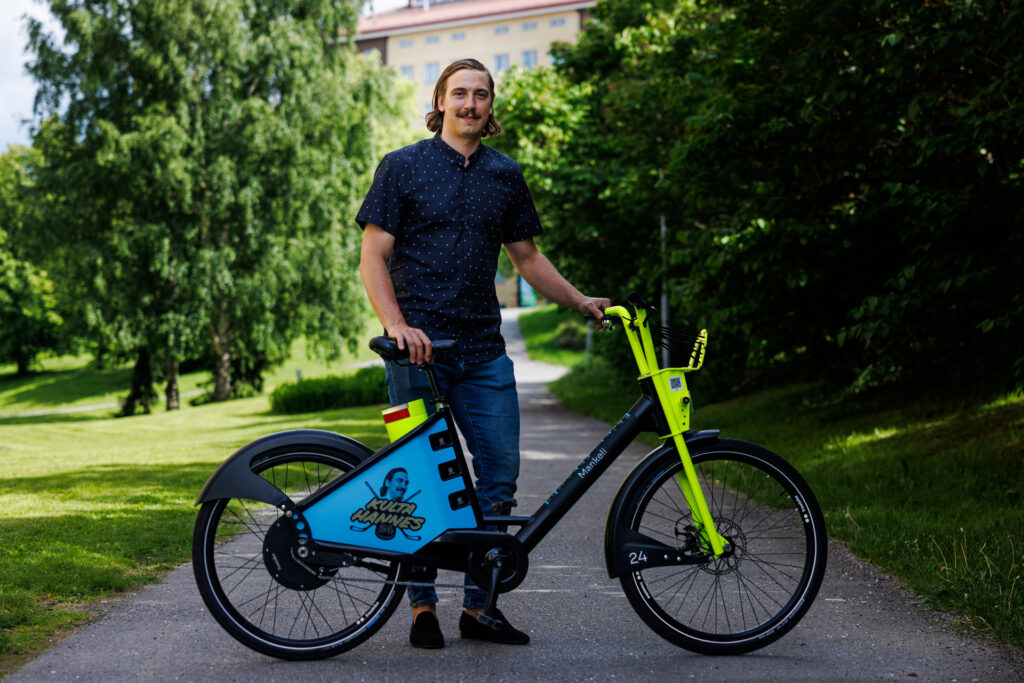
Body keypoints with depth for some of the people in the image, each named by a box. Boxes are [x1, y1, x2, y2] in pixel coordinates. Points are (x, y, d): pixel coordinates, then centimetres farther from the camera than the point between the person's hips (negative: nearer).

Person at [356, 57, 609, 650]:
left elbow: (527, 256, 21)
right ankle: (423, 607, 11)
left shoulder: (506, 175, 14)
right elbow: (374, 256, -2)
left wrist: (582, 302, 11)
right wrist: (396, 325, -16)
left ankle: (480, 605, 11)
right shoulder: (403, 167, 2)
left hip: (484, 350, 4)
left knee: (501, 471, 1)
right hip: (419, 346, -4)